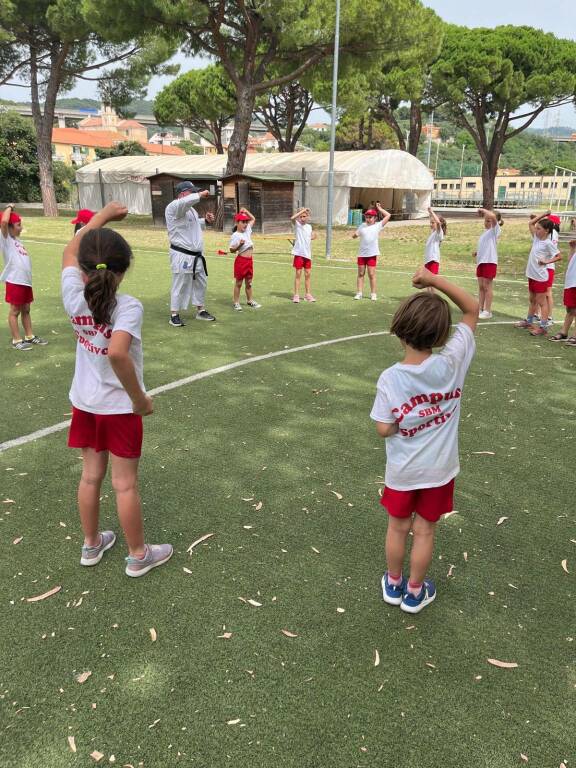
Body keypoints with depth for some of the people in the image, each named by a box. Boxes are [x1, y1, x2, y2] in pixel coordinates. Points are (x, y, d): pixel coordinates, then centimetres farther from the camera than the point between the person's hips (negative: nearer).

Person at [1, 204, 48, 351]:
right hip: (14, 281, -8)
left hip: (25, 280, 8)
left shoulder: (15, 239, 16)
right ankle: (17, 340, 7)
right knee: (15, 311, 1)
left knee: (26, 310, 16)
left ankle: (29, 336, 26)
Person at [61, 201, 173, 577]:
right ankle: (139, 555, 25)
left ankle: (92, 544, 37)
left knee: (91, 475, 19)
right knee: (126, 484, 7)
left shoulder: (74, 296, -9)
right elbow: (118, 353, -39)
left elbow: (70, 251, 9)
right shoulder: (129, 306, -24)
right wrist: (140, 399, -27)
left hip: (84, 403, 5)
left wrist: (102, 216, 12)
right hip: (120, 407, -5)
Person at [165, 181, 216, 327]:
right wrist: (201, 194, -22)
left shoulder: (190, 209, 16)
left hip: (196, 255, 9)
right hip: (182, 255, -9)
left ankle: (200, 311, 32)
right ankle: (174, 315, 8)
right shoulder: (173, 207, -15)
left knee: (201, 283, 17)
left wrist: (206, 220, 9)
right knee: (180, 285, -3)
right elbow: (185, 201, -36)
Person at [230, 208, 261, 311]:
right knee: (238, 282, 1)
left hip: (249, 260, 7)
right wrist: (239, 245, -27)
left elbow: (253, 219, 24)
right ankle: (236, 303, 8)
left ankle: (250, 300, 26)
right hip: (241, 260, -7)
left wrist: (246, 211, 13)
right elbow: (232, 250, -13)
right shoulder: (235, 235, -12)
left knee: (249, 282, 16)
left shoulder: (247, 230, 9)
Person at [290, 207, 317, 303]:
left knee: (308, 274, 9)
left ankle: (307, 294, 18)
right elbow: (292, 218, -26)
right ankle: (296, 295, 3)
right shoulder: (297, 224, -4)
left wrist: (313, 236, 5)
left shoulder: (309, 226, 11)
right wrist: (303, 210, -22)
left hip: (307, 253, 5)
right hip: (299, 253, -5)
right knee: (298, 274, -2)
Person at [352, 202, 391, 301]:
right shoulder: (362, 226, 10)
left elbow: (388, 215, -2)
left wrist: (379, 208, 3)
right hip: (362, 253, 3)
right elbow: (354, 235, 15)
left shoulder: (378, 225, 2)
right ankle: (359, 293, 12)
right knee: (360, 274, 7)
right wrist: (356, 234, -8)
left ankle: (373, 294, 7)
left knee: (371, 274, -1)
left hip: (372, 254, -3)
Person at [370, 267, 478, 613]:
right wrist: (435, 279, -18)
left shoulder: (389, 379, -21)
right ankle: (414, 592, 36)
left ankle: (394, 584, 41)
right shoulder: (451, 363, -20)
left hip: (401, 471, 0)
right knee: (425, 531, 17)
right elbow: (473, 310, -11)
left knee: (398, 527, 20)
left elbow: (384, 429, -17)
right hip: (439, 470, 1)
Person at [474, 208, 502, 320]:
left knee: (487, 287, -4)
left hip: (490, 261, -8)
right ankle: (480, 309, 15)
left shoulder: (495, 230, -6)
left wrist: (483, 210, -13)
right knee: (481, 287, 10)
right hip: (481, 261, 8)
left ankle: (487, 311, 1)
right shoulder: (485, 231, 17)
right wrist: (477, 252, 10)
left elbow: (493, 216, -25)